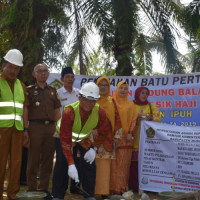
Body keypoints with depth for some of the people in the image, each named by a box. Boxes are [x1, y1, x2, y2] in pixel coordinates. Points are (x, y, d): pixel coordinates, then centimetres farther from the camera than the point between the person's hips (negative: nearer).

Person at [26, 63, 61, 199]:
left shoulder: (53, 91, 18)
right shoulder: (29, 90, 6)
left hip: (51, 127, 4)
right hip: (35, 126, -4)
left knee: (48, 160, 7)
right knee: (33, 159, -2)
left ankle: (44, 188, 17)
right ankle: (32, 189, 7)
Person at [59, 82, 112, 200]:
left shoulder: (100, 112, -26)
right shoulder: (69, 111, -38)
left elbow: (104, 132, -8)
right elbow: (65, 140, -37)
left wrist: (94, 148, -20)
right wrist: (71, 164, -41)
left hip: (85, 138, 3)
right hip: (66, 136, -3)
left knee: (90, 165, -7)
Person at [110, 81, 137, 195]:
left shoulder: (130, 104, 11)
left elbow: (134, 119, 9)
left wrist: (130, 133, -3)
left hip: (126, 138, 2)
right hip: (113, 136, -2)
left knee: (124, 163, 3)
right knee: (114, 163, -2)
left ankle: (122, 187, 10)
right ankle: (114, 187, 4)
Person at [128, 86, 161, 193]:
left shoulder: (151, 106, 17)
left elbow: (158, 119, 9)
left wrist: (151, 117, -10)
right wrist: (136, 117, -15)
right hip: (135, 139, -2)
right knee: (134, 162, -7)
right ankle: (134, 186, 2)